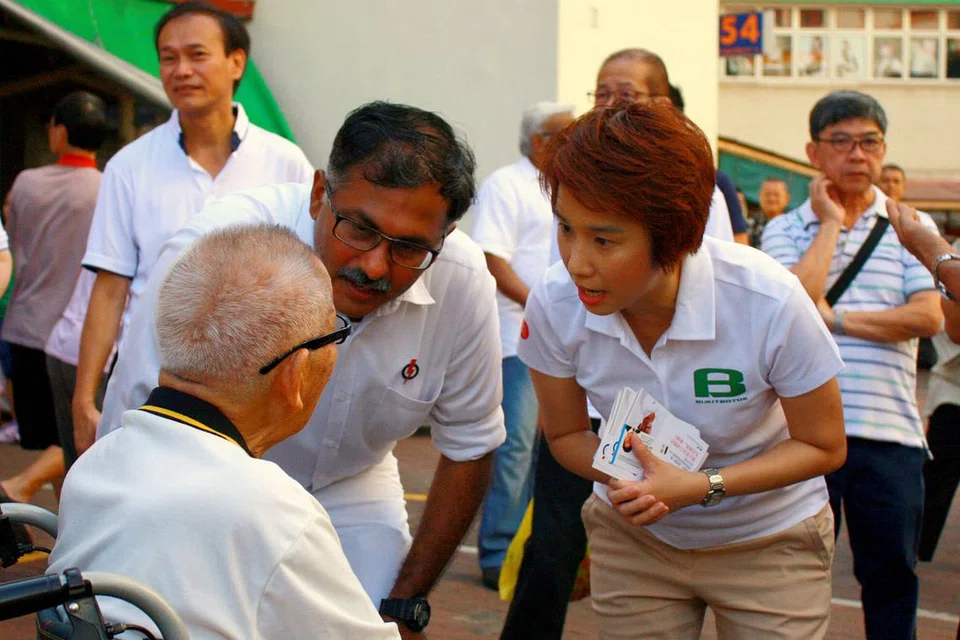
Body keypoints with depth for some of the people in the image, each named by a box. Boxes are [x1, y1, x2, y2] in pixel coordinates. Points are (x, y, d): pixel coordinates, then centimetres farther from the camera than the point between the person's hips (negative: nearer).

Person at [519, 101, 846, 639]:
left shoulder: (771, 305, -30)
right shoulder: (554, 306, -23)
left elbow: (824, 446, -15)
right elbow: (566, 434, -5)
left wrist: (700, 486, -28)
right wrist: (620, 476, -28)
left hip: (767, 540, -1)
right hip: (634, 537, 2)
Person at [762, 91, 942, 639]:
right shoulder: (786, 230, 6)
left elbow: (928, 316, -7)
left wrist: (834, 317, -10)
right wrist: (831, 223, -6)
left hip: (890, 432, 1)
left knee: (891, 574, 8)